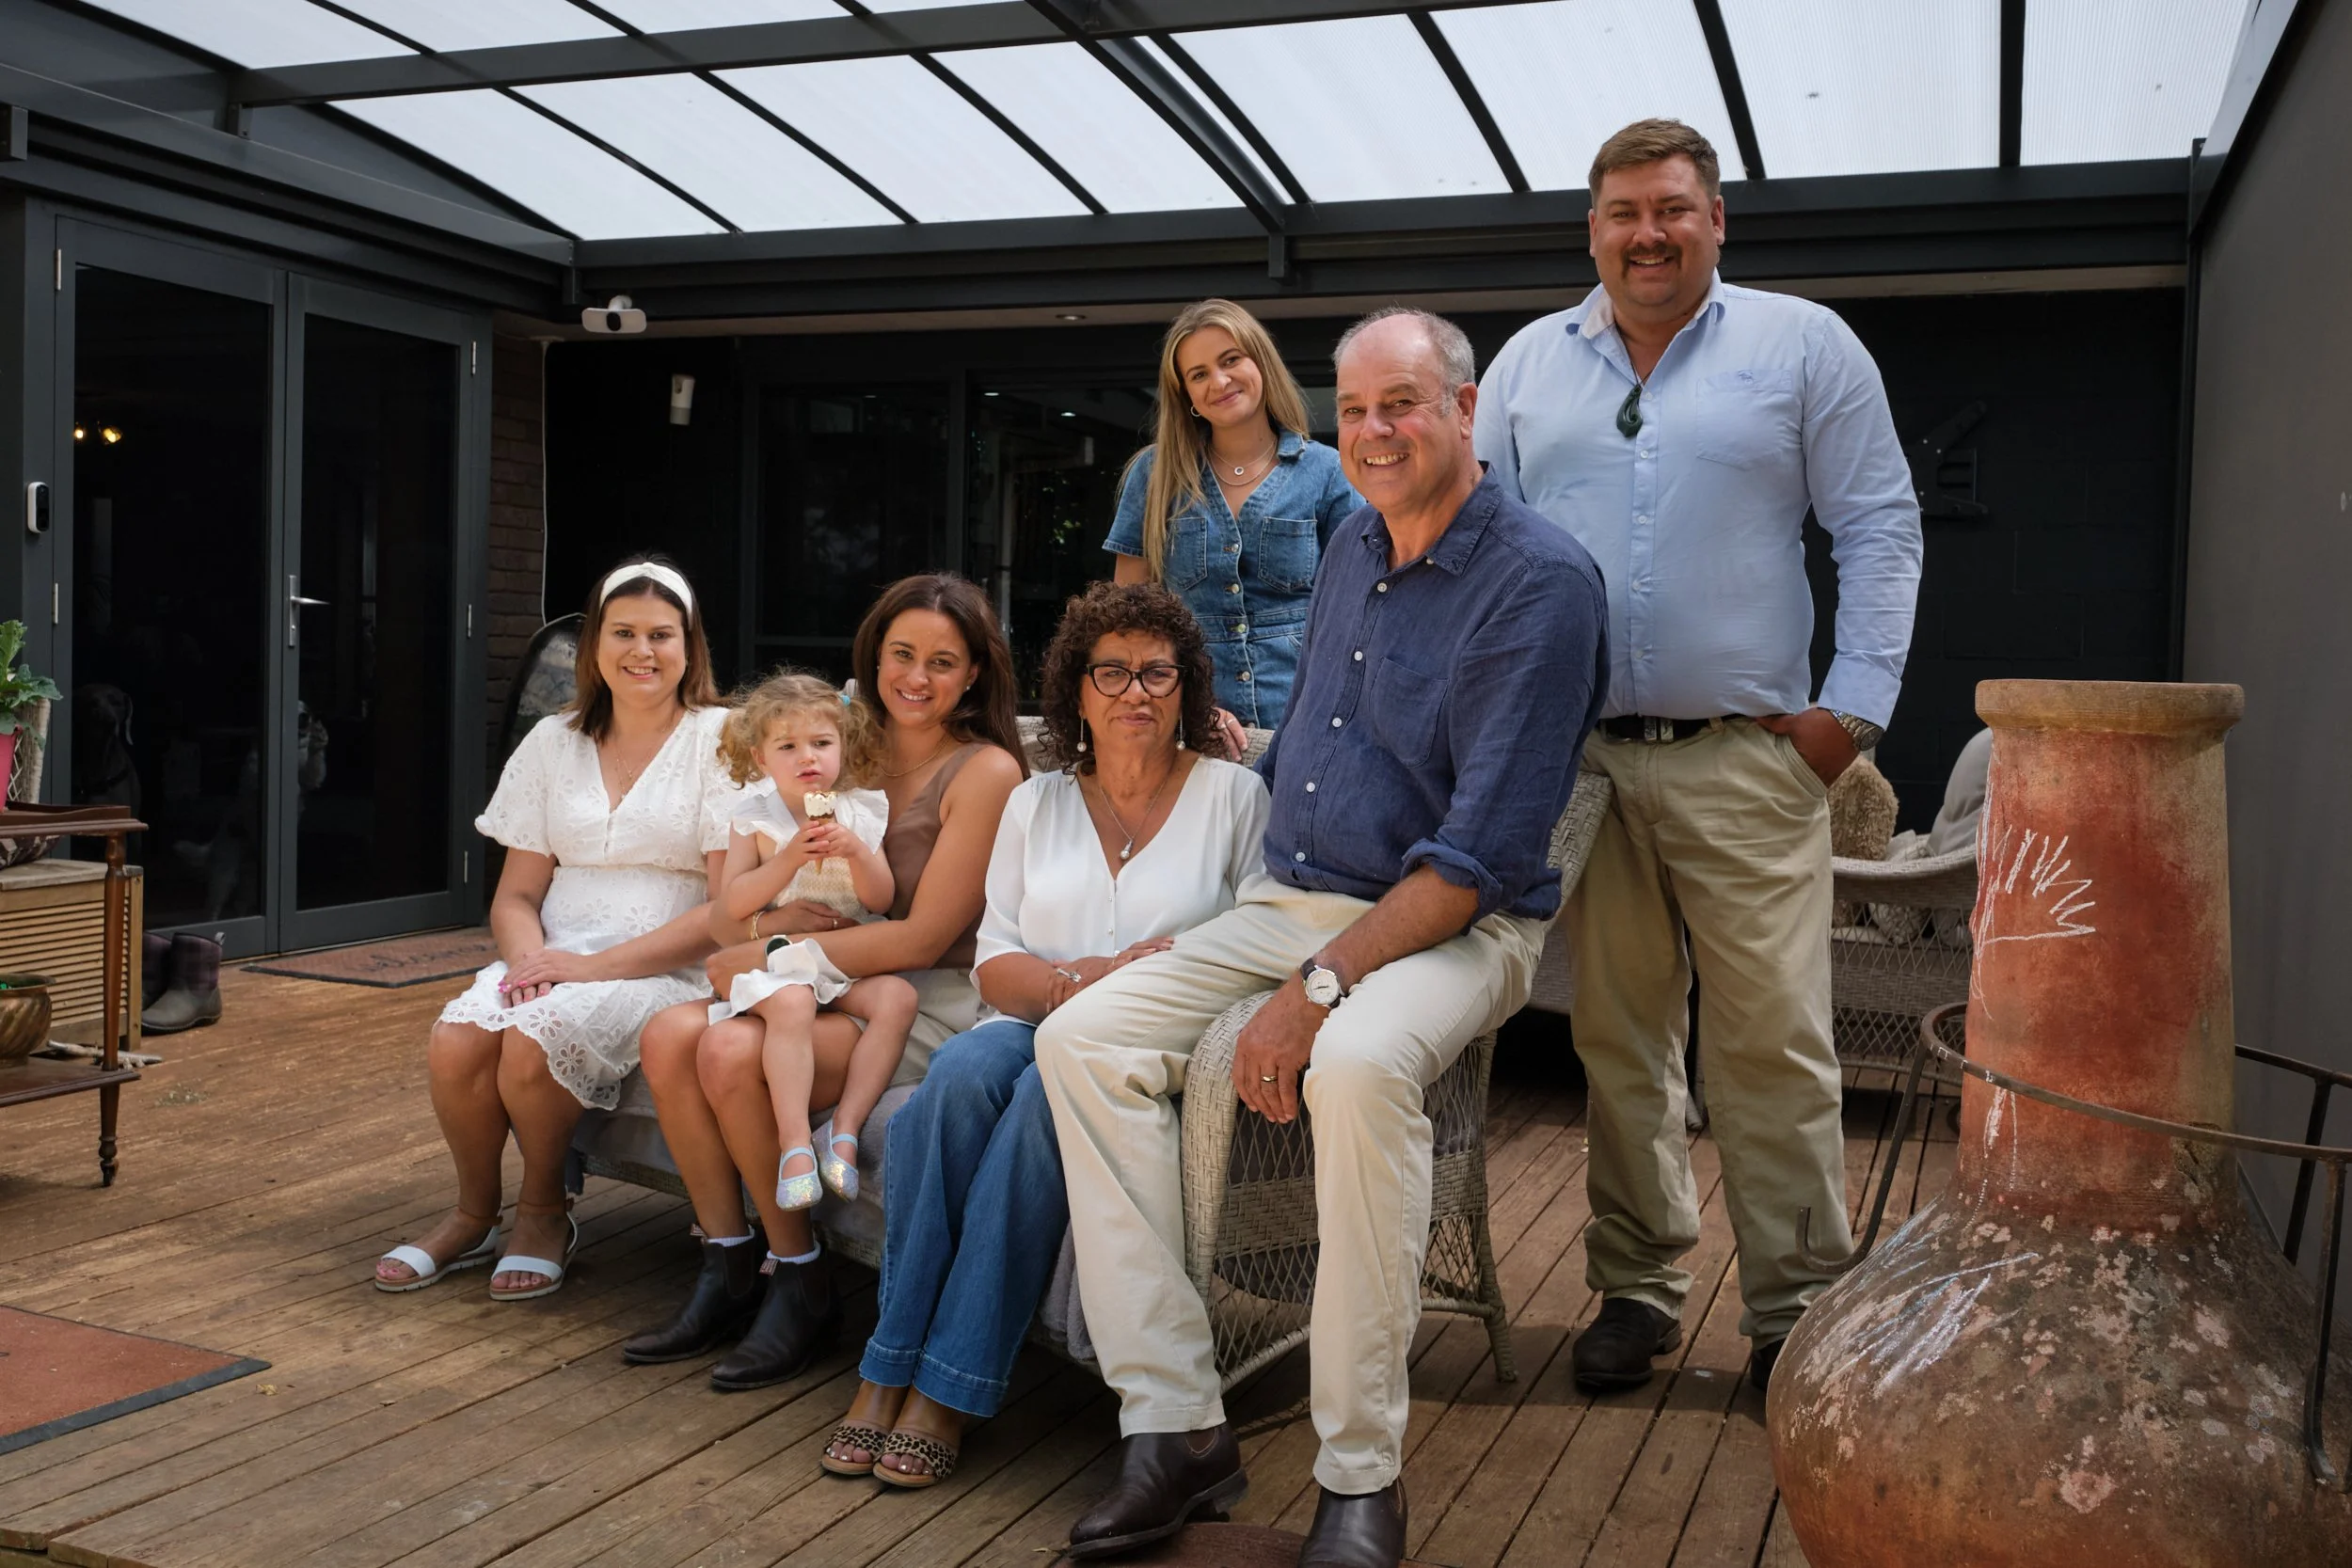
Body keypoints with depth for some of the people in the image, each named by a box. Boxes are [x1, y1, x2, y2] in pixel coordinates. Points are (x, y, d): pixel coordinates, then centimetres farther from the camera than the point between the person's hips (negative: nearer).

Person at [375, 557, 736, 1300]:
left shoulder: (721, 739, -1)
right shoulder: (553, 742, 14)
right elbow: (517, 892, 12)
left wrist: (599, 965, -17)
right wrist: (529, 957, -12)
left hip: (667, 967, -4)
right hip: (555, 959, 4)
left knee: (535, 1039, -31)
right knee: (456, 1041, -25)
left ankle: (544, 1211, -2)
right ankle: (474, 1215, 3)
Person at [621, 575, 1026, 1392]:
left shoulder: (985, 772, -6)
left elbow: (923, 937, -14)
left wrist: (771, 953, -12)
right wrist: (770, 921, -10)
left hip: (934, 1004, -7)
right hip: (835, 989, 7)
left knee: (734, 1055, -27)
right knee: (669, 1034, -17)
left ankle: (799, 1285, -9)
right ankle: (729, 1268, -4)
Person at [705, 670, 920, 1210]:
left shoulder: (859, 813, 9)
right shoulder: (755, 819, 4)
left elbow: (881, 901, 5)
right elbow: (731, 906, -5)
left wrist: (857, 852, -13)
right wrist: (790, 857, -15)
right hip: (776, 958, -3)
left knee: (897, 997, -26)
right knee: (791, 1004, -35)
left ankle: (846, 1125, -25)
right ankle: (795, 1140, -33)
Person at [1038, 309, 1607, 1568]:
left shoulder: (1539, 582, -13)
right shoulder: (1352, 547, 13)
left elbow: (1481, 858, -20)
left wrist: (1321, 987, -25)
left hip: (1454, 927, -7)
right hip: (1287, 897, 7)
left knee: (1358, 1066, -39)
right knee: (1082, 1037, -13)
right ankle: (1174, 1424, -12)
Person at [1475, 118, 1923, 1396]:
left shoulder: (1804, 347, 6)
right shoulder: (1528, 365, 14)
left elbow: (1879, 532, 4)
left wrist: (1853, 705, -5)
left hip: (1747, 761, -2)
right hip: (1575, 760, 3)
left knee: (1774, 1043, -2)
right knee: (1616, 1041, 8)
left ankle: (1792, 1308, 10)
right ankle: (1636, 1286, 21)